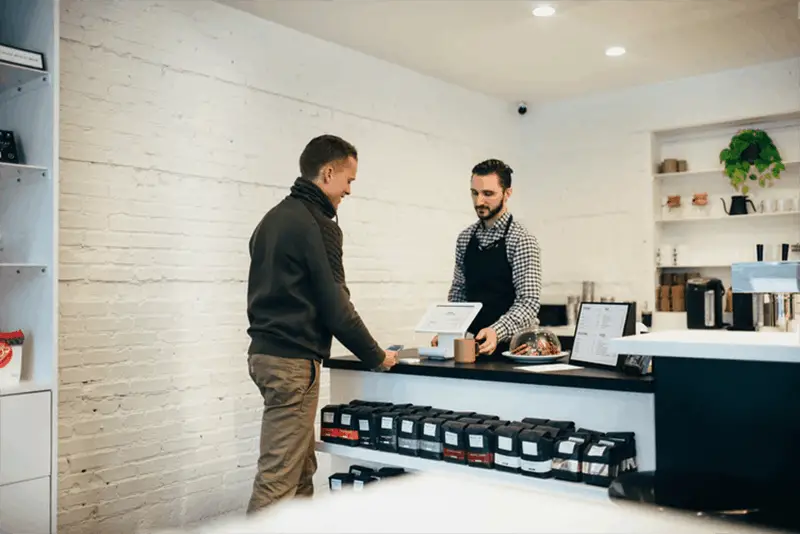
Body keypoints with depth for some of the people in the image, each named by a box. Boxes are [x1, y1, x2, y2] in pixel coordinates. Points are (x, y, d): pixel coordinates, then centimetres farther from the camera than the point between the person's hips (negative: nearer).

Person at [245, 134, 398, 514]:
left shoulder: (274, 217, 16)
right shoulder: (317, 224, -13)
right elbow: (334, 305, -15)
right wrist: (375, 356, -2)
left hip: (267, 351, 10)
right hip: (293, 360, -10)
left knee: (302, 468, 15)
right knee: (278, 479, -7)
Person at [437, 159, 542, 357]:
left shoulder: (521, 240, -11)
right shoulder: (465, 237, 7)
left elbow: (528, 302, -17)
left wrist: (497, 332, -32)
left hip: (508, 347, -5)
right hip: (471, 344, 5)